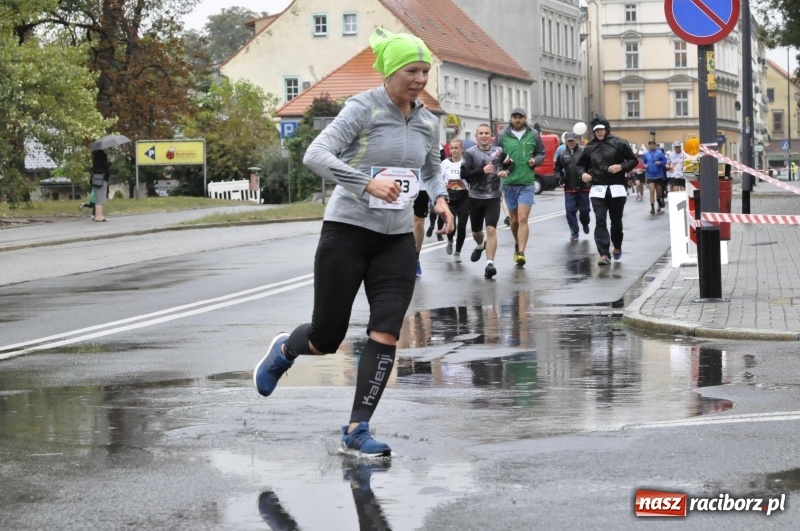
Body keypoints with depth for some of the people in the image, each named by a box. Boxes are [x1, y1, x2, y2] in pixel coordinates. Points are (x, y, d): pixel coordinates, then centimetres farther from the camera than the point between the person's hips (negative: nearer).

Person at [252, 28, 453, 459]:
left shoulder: (428, 123, 6)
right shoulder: (364, 108, -12)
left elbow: (432, 169, 25)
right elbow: (315, 155, -23)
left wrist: (440, 197, 4)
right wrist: (368, 183, -34)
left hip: (397, 239, 5)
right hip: (347, 230, -5)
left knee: (386, 334, -8)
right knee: (326, 337, 3)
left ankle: (356, 431, -1)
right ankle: (284, 350, 39)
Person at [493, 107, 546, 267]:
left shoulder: (534, 135, 4)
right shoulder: (502, 135, 2)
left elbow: (541, 154, 15)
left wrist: (535, 160, -6)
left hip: (527, 183, -1)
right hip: (508, 182, 1)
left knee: (523, 219, -12)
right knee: (514, 219, 13)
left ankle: (521, 253, -15)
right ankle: (518, 245, 36)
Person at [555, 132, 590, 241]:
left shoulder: (584, 151, -7)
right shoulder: (562, 154, 7)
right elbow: (558, 169, 16)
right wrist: (559, 178, 1)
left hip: (583, 186, -3)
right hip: (569, 187, 3)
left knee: (584, 209, 9)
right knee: (570, 210, 0)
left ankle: (585, 224, 39)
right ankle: (574, 233, 10)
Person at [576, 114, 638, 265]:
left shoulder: (619, 143, 0)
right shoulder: (590, 147, 8)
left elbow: (633, 160, 3)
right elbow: (581, 164, 17)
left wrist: (621, 166, -14)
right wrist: (582, 173, -4)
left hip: (616, 189, -1)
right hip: (597, 190, 1)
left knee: (616, 221, 11)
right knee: (600, 222, -10)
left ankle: (617, 247, 36)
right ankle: (604, 255, -14)